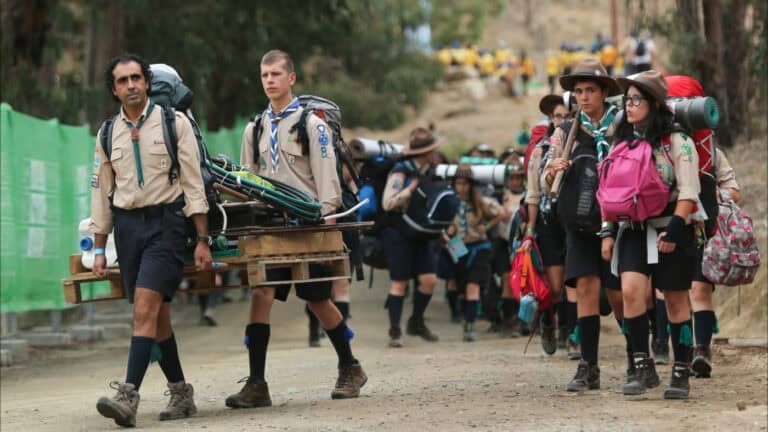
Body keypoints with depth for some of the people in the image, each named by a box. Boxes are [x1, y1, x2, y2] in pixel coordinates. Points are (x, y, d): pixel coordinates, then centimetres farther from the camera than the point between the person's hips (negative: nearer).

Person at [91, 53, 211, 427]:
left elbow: (193, 183, -3)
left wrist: (203, 240, -7)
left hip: (165, 221, -4)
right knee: (158, 315, 8)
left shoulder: (174, 123, -1)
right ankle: (181, 394, 18)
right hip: (127, 225, 4)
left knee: (146, 308, -16)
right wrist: (99, 249, 11)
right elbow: (101, 193, 14)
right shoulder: (108, 134, 10)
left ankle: (128, 396, -23)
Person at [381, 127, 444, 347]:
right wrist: (411, 189, -24)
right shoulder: (401, 172, -13)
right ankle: (395, 331, 2)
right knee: (399, 282, -5)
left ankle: (416, 323, 20)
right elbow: (387, 203, -20)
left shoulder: (428, 171, 11)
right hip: (399, 232, -7)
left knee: (429, 280, 0)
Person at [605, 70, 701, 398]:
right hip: (633, 229, 4)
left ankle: (680, 374, 11)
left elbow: (688, 192, -10)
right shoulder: (623, 143, 12)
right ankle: (643, 368, -9)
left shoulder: (676, 142, -5)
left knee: (675, 298, 2)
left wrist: (674, 229, -20)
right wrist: (609, 232, 10)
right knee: (631, 289, -16)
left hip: (669, 228, -4)